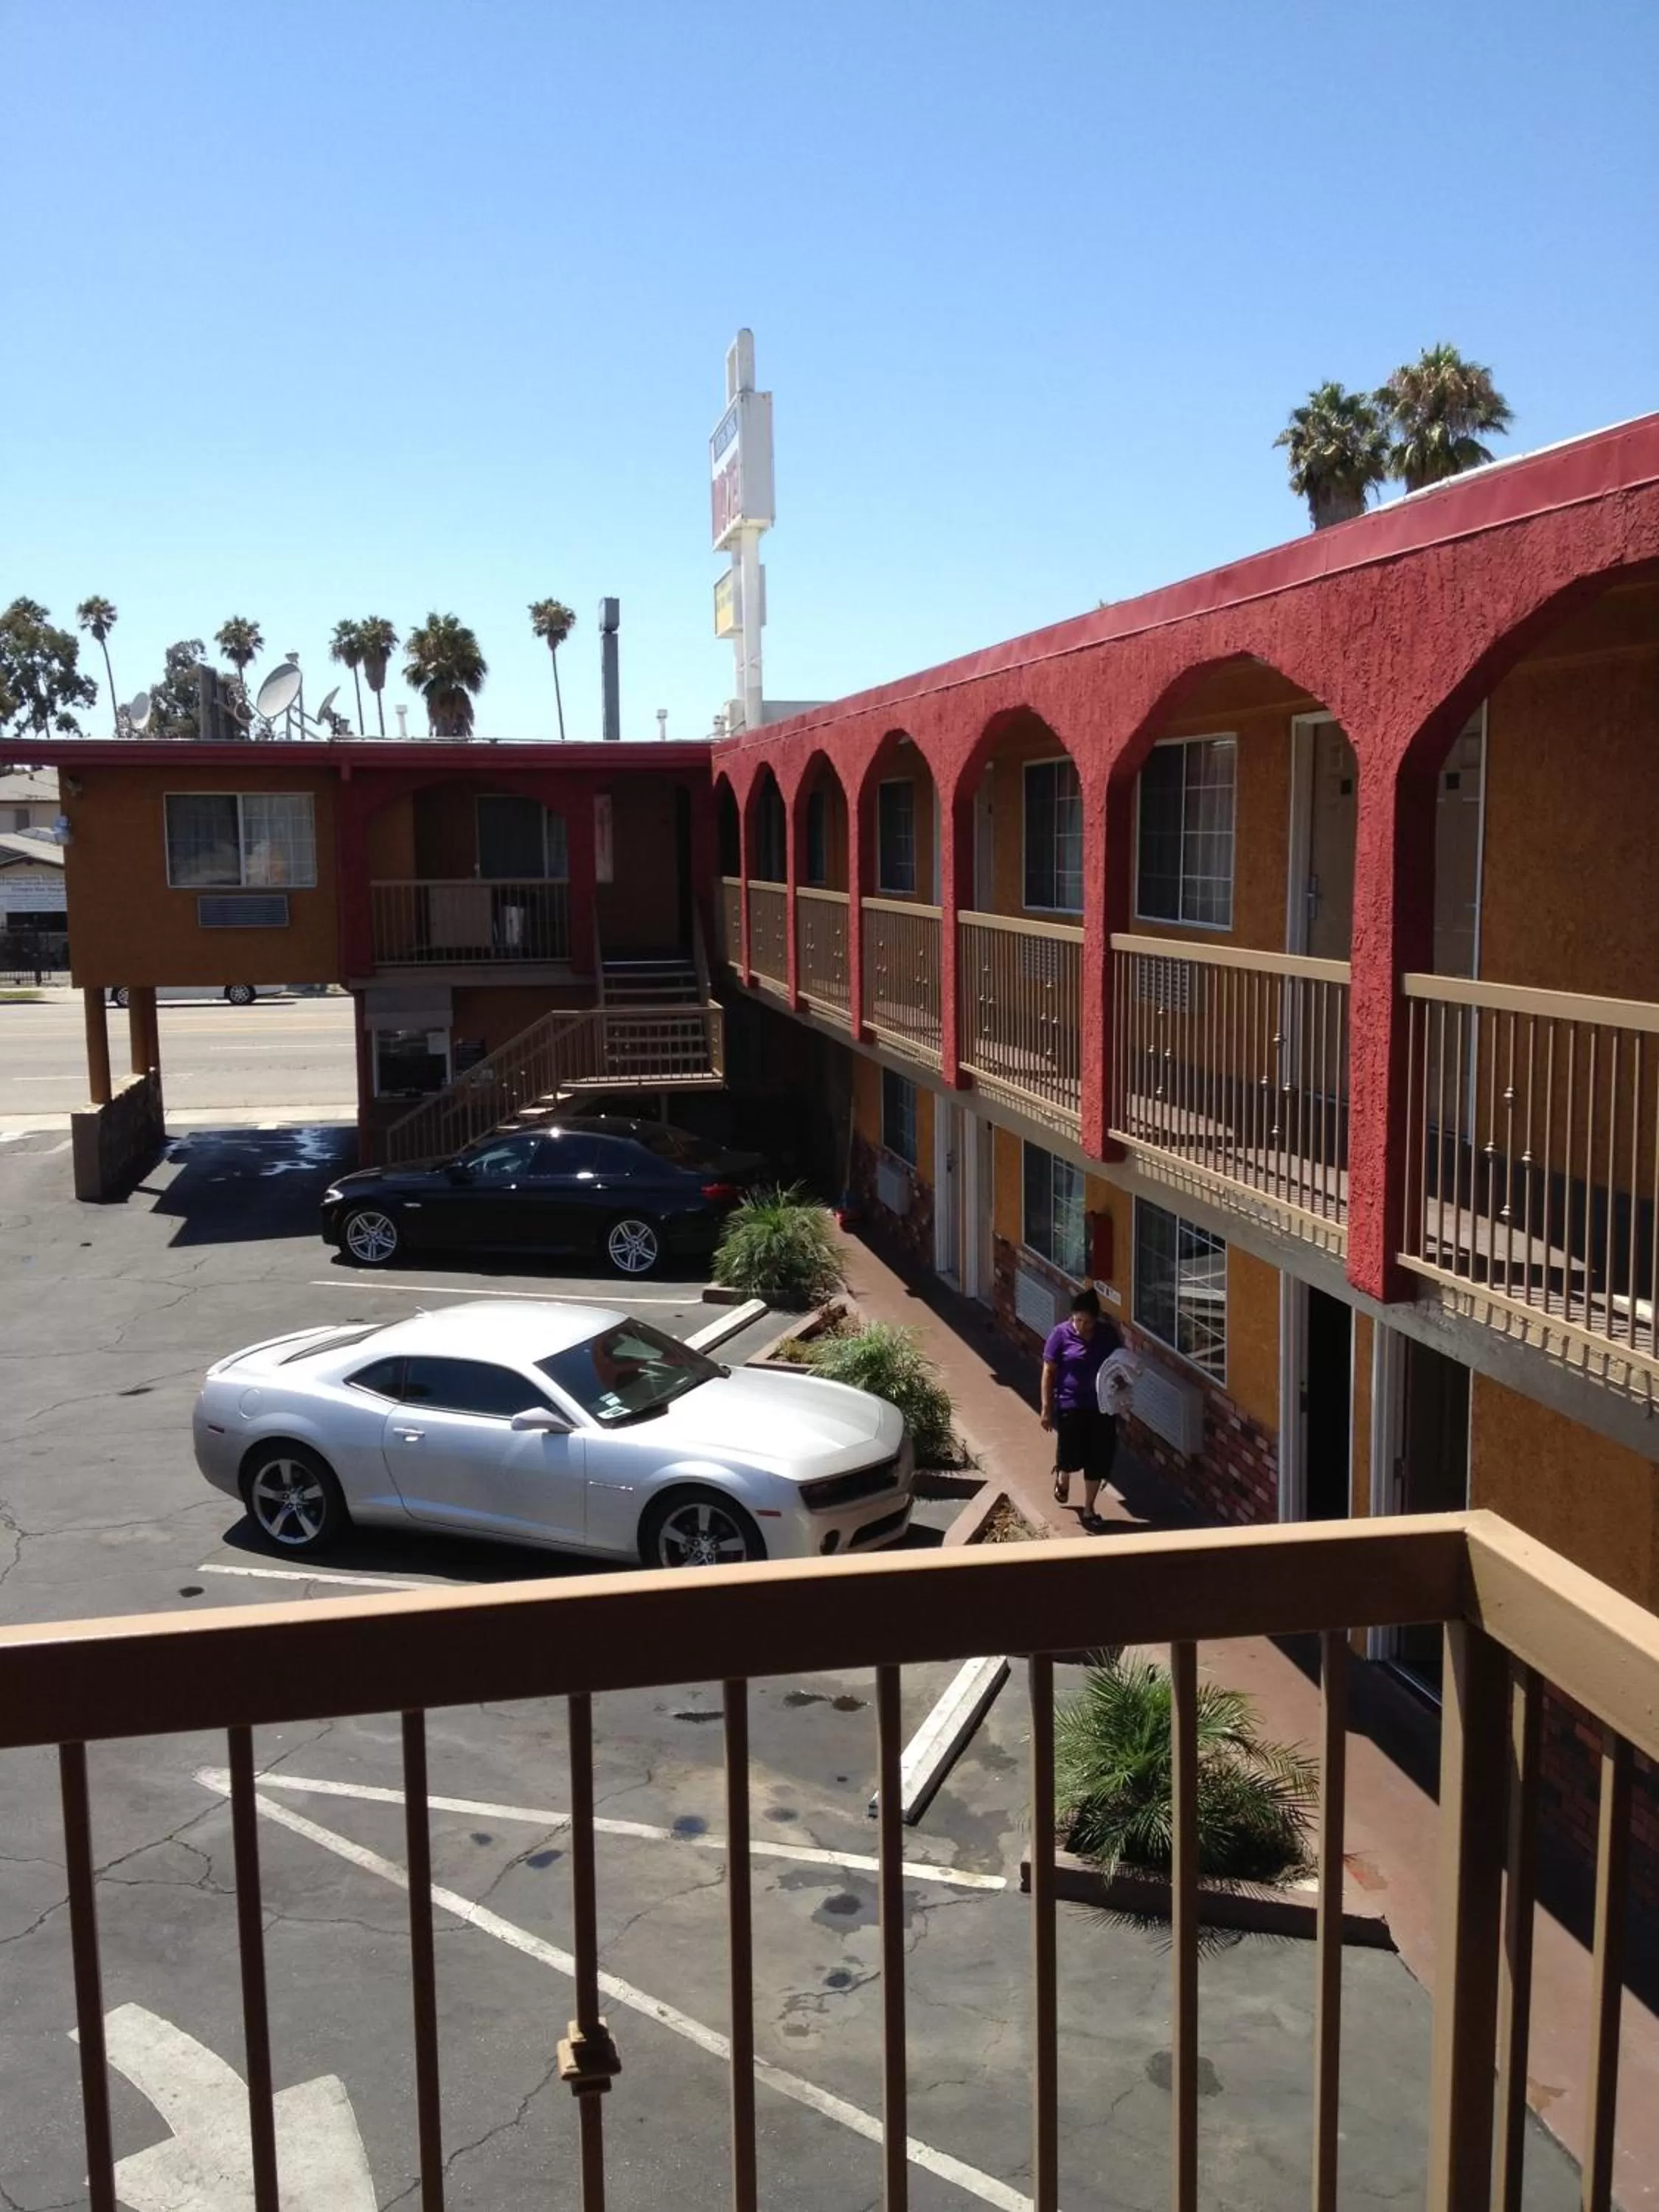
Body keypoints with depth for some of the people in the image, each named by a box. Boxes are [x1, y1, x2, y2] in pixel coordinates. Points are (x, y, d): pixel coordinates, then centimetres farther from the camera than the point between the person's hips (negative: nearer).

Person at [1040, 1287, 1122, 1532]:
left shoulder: (1108, 1334, -2)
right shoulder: (1061, 1334, -11)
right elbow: (1049, 1372, -7)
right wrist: (1047, 1407, -9)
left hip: (1102, 1407, 3)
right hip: (1070, 1406, -3)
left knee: (1098, 1459, 4)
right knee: (1071, 1455, 2)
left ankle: (1089, 1510, 19)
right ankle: (1062, 1479, 39)